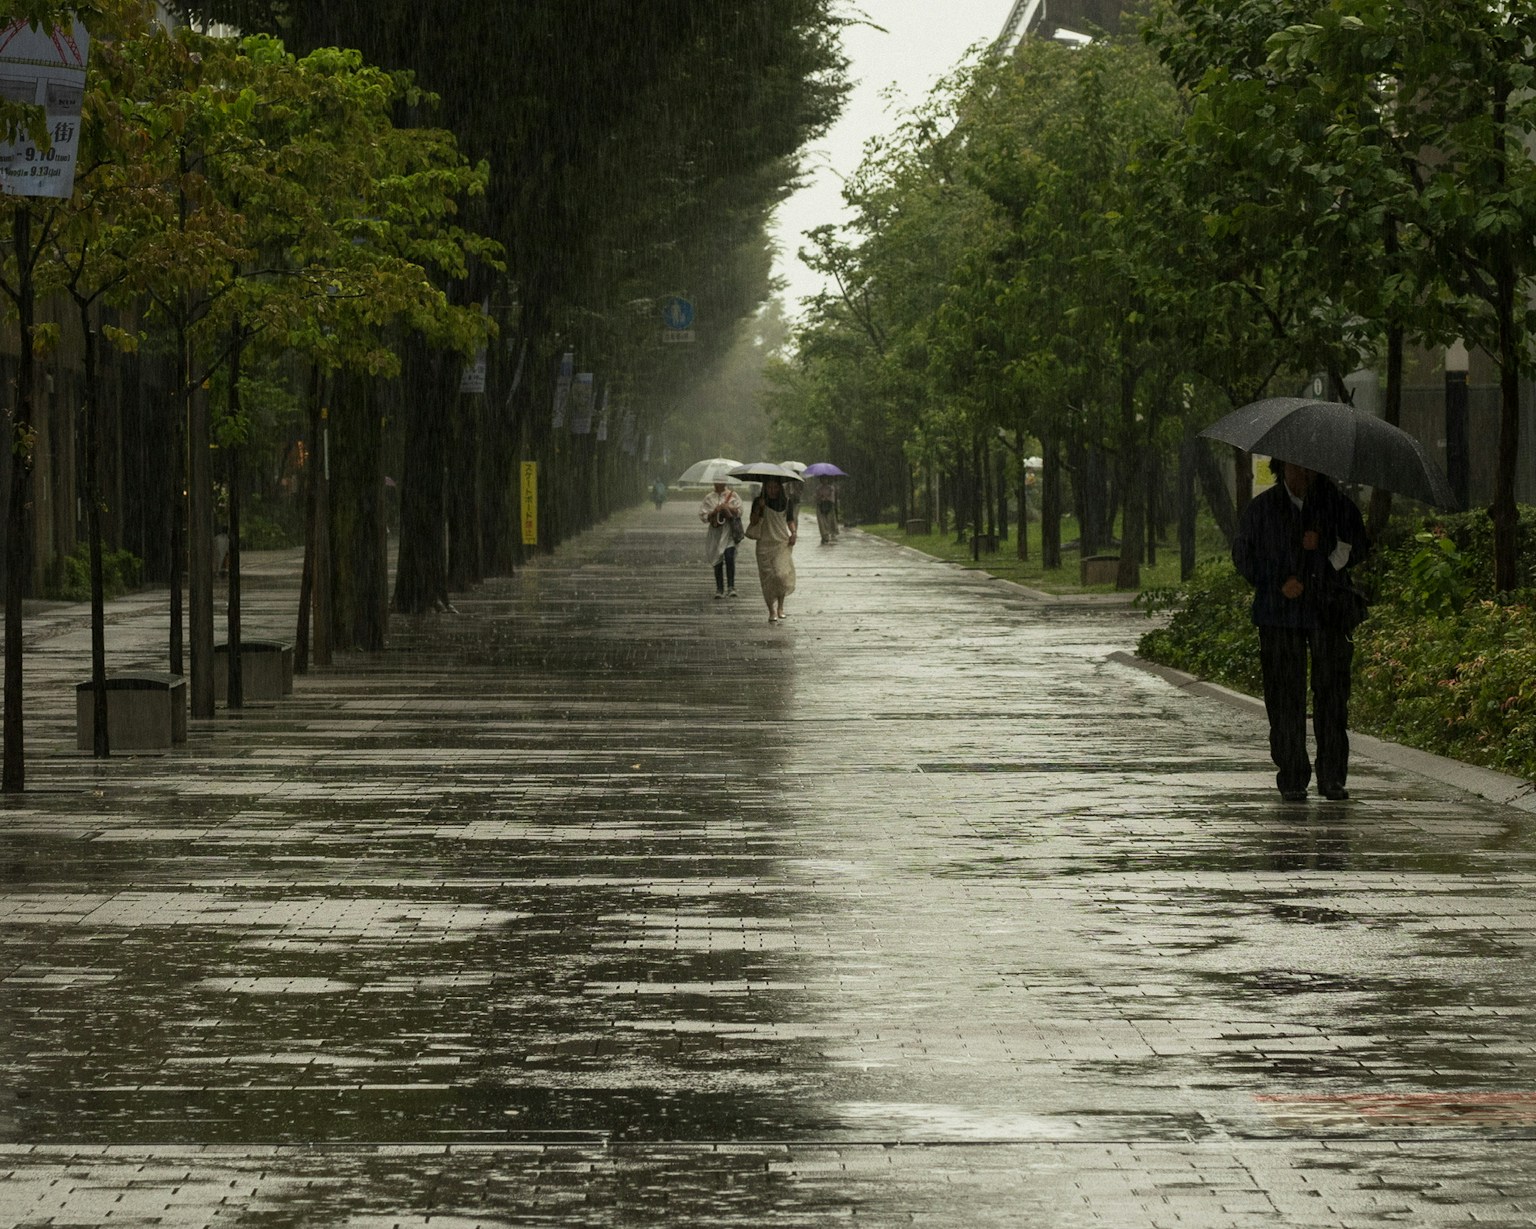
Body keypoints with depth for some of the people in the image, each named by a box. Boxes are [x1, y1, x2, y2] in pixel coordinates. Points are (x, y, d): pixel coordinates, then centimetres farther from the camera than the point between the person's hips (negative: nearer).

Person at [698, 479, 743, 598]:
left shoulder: (733, 495, 7)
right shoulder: (709, 498, 10)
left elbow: (739, 512, 0)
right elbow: (703, 516, 6)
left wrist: (728, 507, -14)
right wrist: (714, 512, -10)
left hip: (729, 531, -2)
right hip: (715, 531, 2)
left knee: (729, 557, -18)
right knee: (717, 561, 2)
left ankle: (731, 587, -14)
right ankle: (719, 589, 8)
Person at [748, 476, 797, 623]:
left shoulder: (787, 502, 5)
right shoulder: (759, 502, 1)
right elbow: (753, 522, -3)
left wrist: (793, 533, -3)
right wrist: (758, 508, -16)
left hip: (783, 543, 0)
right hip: (765, 543, 0)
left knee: (782, 574, -13)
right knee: (768, 577, -4)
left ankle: (780, 606, 5)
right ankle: (772, 611, 4)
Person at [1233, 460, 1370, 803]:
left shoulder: (1338, 504, 8)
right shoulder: (1261, 508, 9)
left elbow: (1360, 547, 6)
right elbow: (1243, 554, 9)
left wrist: (1325, 545, -12)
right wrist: (1277, 585, -5)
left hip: (1329, 615, 0)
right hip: (1280, 616, 0)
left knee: (1332, 693, -6)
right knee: (1285, 696, -3)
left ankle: (1332, 777, 0)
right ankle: (1292, 779, 3)